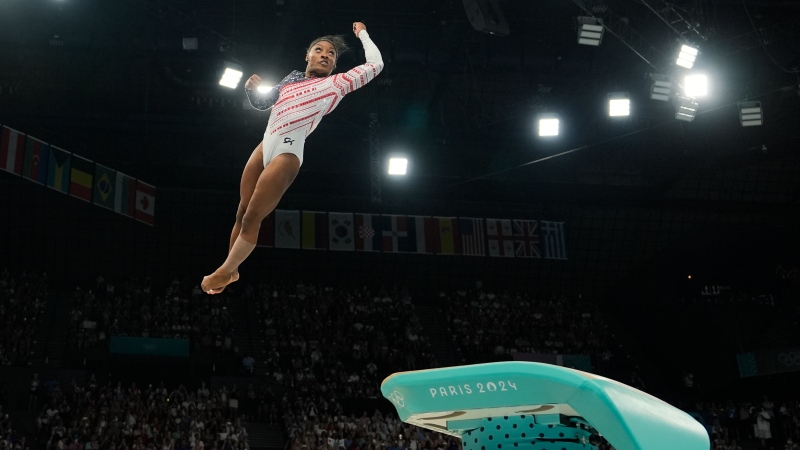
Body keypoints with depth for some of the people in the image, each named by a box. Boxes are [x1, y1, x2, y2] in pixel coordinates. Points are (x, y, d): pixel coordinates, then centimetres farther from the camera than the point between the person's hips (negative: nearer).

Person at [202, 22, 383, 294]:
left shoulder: (337, 83, 4)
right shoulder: (292, 78, 19)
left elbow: (376, 64, 1)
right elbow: (262, 104, 30)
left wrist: (362, 33, 14)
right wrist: (252, 89, 9)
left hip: (288, 153, -6)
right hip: (265, 146, 6)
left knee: (252, 217, -5)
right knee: (242, 212, 8)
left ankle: (225, 272, 10)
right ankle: (231, 271, 22)